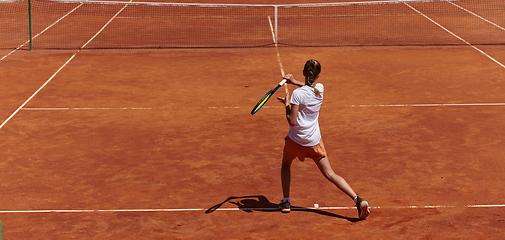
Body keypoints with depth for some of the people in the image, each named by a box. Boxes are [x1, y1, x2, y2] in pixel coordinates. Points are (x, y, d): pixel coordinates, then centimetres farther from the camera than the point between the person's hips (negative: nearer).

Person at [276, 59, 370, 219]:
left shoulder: (297, 93, -17)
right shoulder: (320, 89, -1)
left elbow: (292, 121, -17)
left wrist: (286, 104, -4)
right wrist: (295, 82, 17)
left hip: (296, 139, -3)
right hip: (314, 141, 3)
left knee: (286, 164, 27)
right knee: (330, 174, 4)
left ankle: (286, 202, 21)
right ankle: (358, 200, -11)